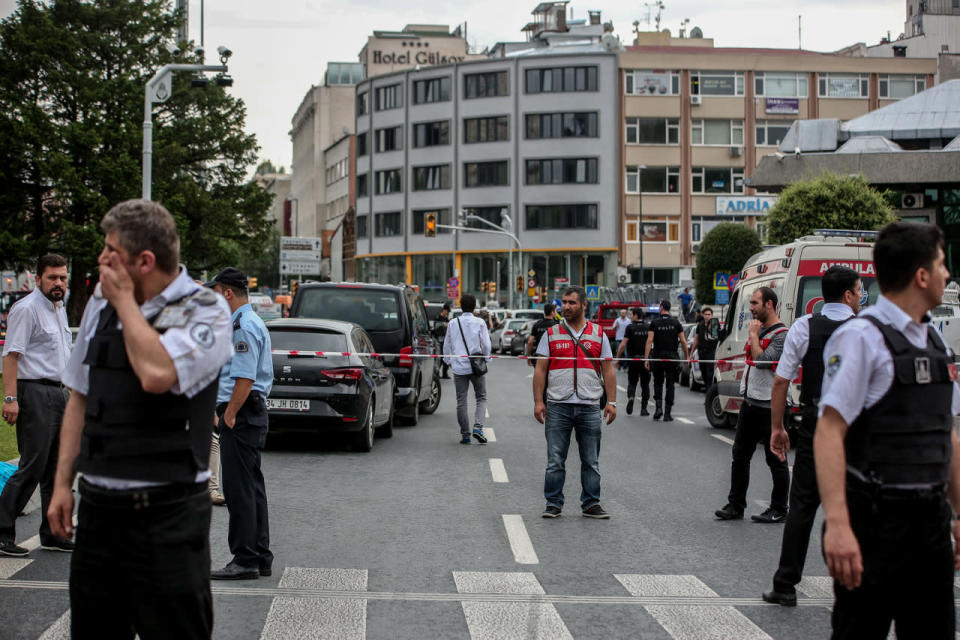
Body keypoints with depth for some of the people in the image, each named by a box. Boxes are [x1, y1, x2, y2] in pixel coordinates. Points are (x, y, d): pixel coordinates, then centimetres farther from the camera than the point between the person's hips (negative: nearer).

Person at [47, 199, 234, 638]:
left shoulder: (204, 313, -8)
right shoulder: (100, 305, 10)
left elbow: (156, 374, -26)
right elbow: (79, 400, 16)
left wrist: (125, 300, -12)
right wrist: (63, 483, 11)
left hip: (166, 513, -6)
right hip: (97, 504, 6)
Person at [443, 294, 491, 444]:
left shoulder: (453, 324, 4)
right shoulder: (479, 323, -3)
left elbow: (447, 346, 9)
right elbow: (486, 345, -4)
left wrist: (449, 362, 23)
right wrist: (485, 359, 12)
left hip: (459, 367, 2)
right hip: (476, 366, -2)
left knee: (461, 402, 6)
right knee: (481, 398, 8)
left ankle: (465, 434, 7)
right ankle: (478, 427, -11)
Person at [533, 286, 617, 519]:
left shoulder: (599, 334, 9)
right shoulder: (551, 334, 7)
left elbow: (608, 371, 9)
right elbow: (540, 370, 5)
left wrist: (611, 401, 0)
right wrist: (538, 401, -4)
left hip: (589, 406, 1)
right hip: (558, 406, -1)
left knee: (591, 461, 6)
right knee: (555, 460, 1)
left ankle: (591, 504, 14)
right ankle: (553, 504, 9)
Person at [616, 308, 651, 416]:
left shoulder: (630, 328, -6)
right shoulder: (648, 327, 4)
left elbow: (623, 345, -10)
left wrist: (617, 358, -1)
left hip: (633, 359, -2)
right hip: (646, 360, 2)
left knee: (632, 382, 10)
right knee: (645, 384, 9)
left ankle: (630, 397, -18)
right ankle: (643, 408, 7)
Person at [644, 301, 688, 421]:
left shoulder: (655, 323, -1)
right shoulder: (676, 323, 2)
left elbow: (649, 340, -9)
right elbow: (683, 341, 0)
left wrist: (646, 358, -9)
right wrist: (687, 356, 9)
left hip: (658, 357, 0)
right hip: (672, 357, 0)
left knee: (658, 383, 14)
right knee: (670, 384, 4)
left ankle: (659, 407, -4)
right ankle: (667, 414, 1)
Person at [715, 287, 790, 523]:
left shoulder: (781, 335, -14)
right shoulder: (759, 329, 15)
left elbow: (762, 360, -25)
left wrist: (754, 335, -14)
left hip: (769, 406, -9)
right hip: (749, 403, 9)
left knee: (776, 459, 0)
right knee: (740, 456, 11)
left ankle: (779, 510, 8)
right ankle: (736, 505, 17)